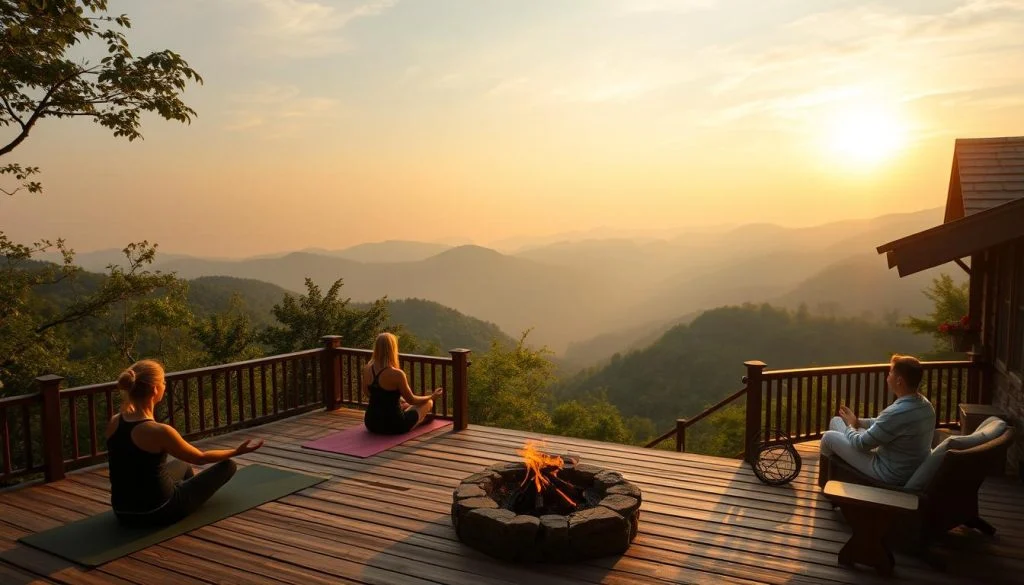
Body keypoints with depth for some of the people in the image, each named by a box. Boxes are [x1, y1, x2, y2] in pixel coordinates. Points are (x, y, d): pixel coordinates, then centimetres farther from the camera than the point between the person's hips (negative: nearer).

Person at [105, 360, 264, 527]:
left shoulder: (113, 423, -6)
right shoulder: (159, 431, -27)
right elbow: (201, 458, -9)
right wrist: (236, 451, 6)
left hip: (123, 512, 8)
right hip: (157, 512, -7)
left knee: (182, 465, 34)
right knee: (227, 465, 12)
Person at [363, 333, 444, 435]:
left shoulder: (367, 369, -7)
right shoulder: (396, 374, -24)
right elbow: (411, 400, -10)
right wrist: (432, 396, 7)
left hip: (371, 423, 6)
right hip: (394, 426, -6)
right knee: (428, 402, 20)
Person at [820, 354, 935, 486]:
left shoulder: (897, 412, -34)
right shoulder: (925, 404, -3)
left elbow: (861, 444, -21)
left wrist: (850, 425, -1)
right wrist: (856, 422, 8)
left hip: (890, 474, -9)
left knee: (829, 436, 4)